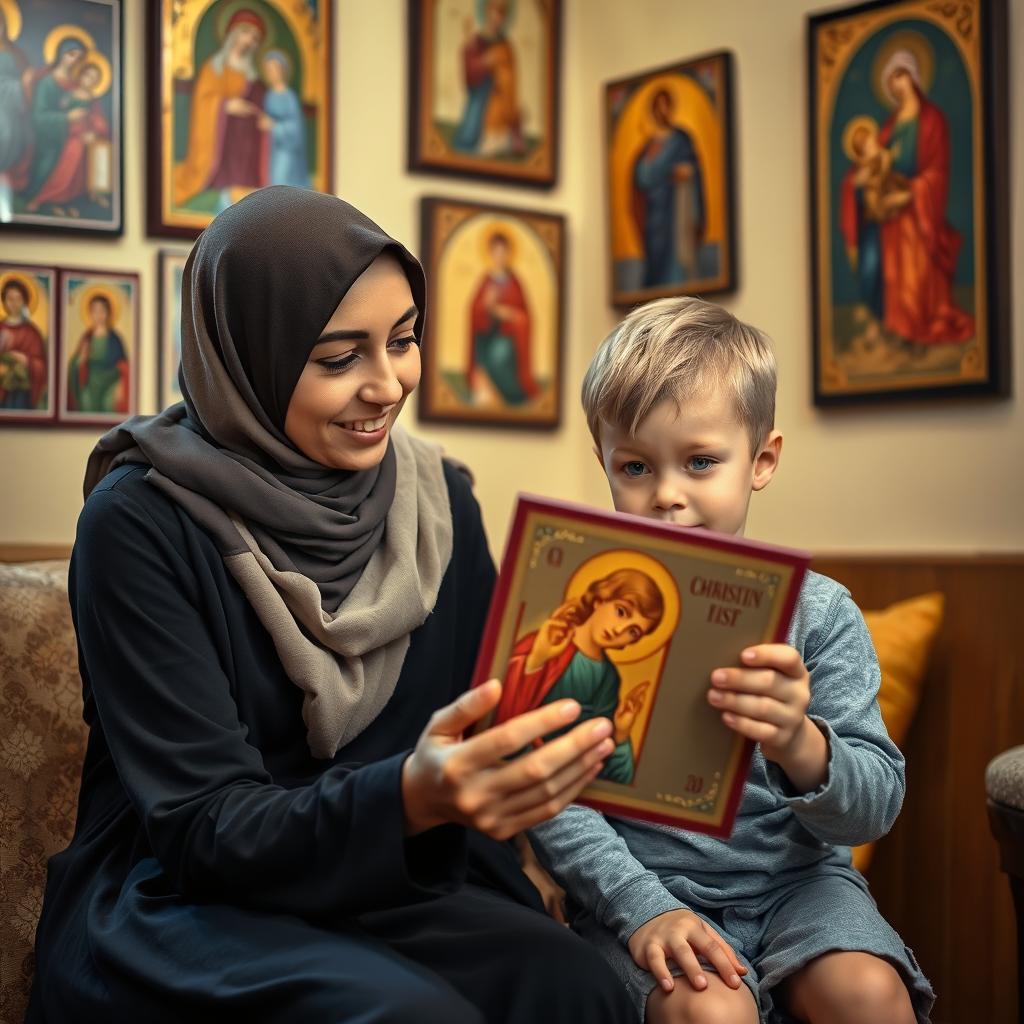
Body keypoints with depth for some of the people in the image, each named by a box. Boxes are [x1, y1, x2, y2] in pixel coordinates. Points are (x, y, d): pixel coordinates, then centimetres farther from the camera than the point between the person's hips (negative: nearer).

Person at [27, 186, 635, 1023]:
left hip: (388, 893, 5)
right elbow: (205, 826, -18)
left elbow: (468, 725, 8)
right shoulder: (140, 523, -14)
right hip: (175, 904, -4)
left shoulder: (439, 499, 2)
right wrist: (410, 796, -36)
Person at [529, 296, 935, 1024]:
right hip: (641, 887, -2)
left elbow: (877, 807, -7)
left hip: (796, 881, 2)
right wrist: (644, 907, -21)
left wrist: (802, 749, -29)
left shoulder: (817, 611, -3)